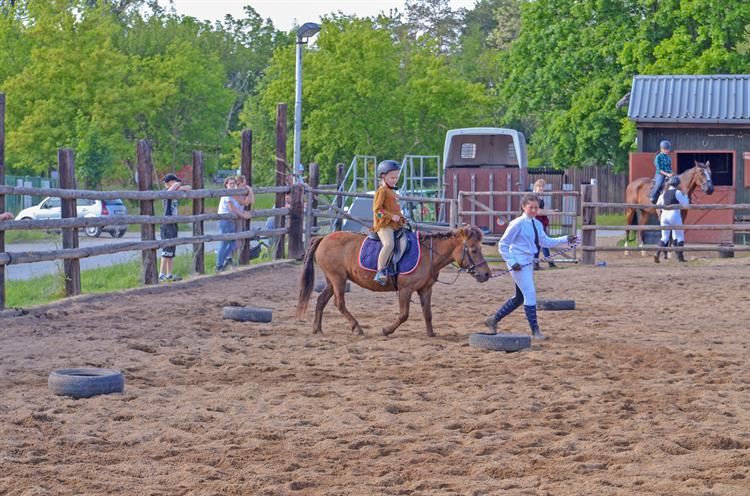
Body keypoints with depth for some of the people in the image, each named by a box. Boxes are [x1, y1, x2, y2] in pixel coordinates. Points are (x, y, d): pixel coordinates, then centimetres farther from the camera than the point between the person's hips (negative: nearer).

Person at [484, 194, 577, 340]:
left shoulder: (537, 224, 9)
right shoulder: (518, 224, -13)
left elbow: (546, 242, 17)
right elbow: (503, 244, -11)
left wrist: (566, 239, 7)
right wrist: (512, 262, -18)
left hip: (529, 264, 9)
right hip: (519, 265, -9)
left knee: (519, 298, 14)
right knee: (530, 294, -11)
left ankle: (493, 320, 26)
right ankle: (535, 330, -4)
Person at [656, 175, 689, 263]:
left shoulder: (664, 193, 10)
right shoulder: (677, 192, -8)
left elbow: (658, 204, 17)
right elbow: (685, 204, -3)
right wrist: (685, 196, 12)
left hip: (664, 215, 5)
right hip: (674, 215, -5)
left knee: (664, 237, 8)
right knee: (680, 236, 9)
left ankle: (657, 254, -11)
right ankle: (680, 256, 8)